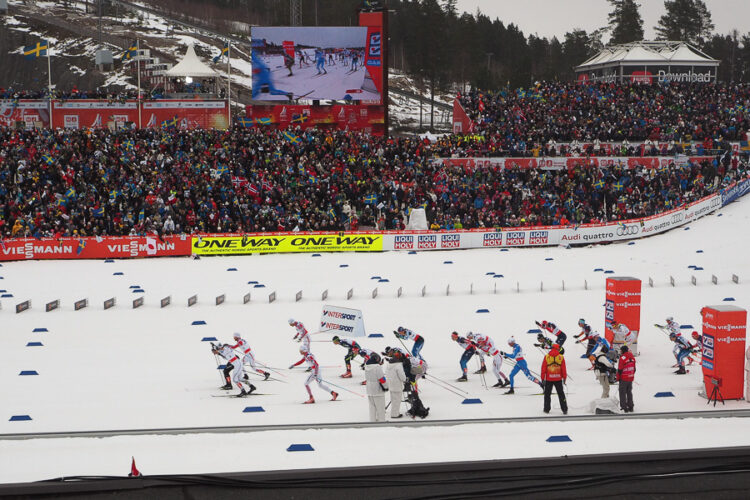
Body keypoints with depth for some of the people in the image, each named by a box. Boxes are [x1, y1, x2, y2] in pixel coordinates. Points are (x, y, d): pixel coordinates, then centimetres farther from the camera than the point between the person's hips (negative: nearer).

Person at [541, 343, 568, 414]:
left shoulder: (546, 357, -4)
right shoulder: (561, 357, -3)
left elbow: (543, 369, -3)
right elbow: (563, 369, 0)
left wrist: (543, 379, 3)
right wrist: (564, 378, 9)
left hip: (549, 379, -1)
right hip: (558, 379, 1)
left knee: (547, 394, 13)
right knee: (561, 394, 9)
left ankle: (546, 409, 15)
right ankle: (564, 409, 5)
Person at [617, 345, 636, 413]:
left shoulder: (622, 358, -18)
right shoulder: (632, 357, 3)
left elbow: (620, 369, -15)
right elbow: (634, 368, 11)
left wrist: (618, 378, -3)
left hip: (624, 379, -6)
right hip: (631, 378, 6)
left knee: (622, 393, 3)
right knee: (629, 392, 16)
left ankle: (624, 407, 1)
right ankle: (630, 407, 19)